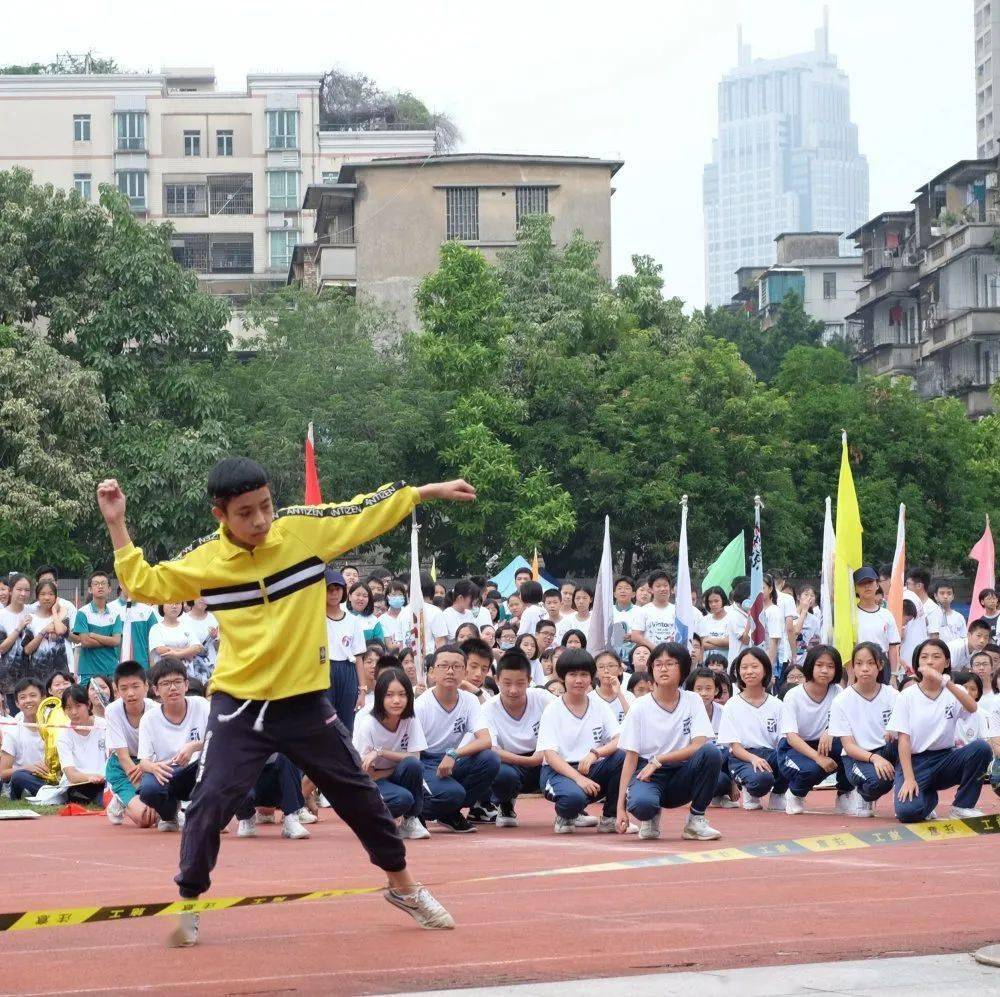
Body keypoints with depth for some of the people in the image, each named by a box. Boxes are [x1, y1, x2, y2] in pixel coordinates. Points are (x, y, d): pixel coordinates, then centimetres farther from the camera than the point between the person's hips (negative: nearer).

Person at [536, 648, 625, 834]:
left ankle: (609, 818, -9)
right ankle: (565, 816, 2)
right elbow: (550, 755, -13)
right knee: (574, 796, -38)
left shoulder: (600, 707, 7)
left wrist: (595, 753, -27)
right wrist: (579, 778, -28)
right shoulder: (552, 711, -3)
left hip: (592, 770, 4)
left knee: (623, 757, -25)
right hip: (560, 770, -4)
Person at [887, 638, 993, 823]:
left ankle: (962, 806, -9)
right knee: (908, 812, -30)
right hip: (914, 761, -2)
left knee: (981, 748, -27)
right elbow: (904, 740, -7)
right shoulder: (907, 696, -2)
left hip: (945, 759, 2)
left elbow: (972, 708, -22)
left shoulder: (953, 692, 2)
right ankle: (929, 798, 8)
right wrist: (908, 778, -19)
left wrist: (946, 683, -38)